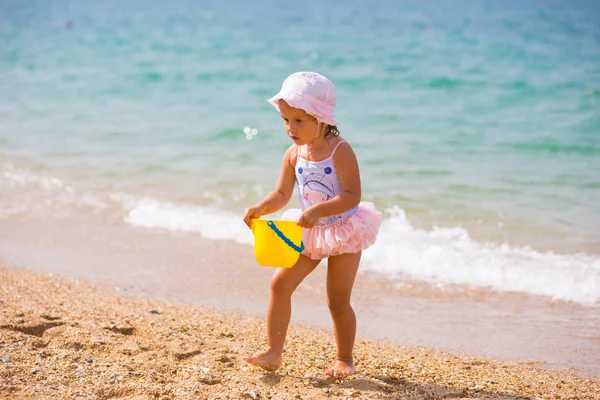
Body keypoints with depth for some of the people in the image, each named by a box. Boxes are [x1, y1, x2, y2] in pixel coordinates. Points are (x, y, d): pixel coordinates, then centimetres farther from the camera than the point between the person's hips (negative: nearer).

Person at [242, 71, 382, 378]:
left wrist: (318, 210, -37)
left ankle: (344, 359, 18)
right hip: (308, 234, 6)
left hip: (343, 232, -5)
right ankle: (273, 352, 3)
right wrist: (260, 209, -17)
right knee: (280, 284, -4)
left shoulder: (340, 151, -19)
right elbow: (282, 195, 3)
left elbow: (352, 196, -26)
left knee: (338, 301, 1)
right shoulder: (294, 154, -1)